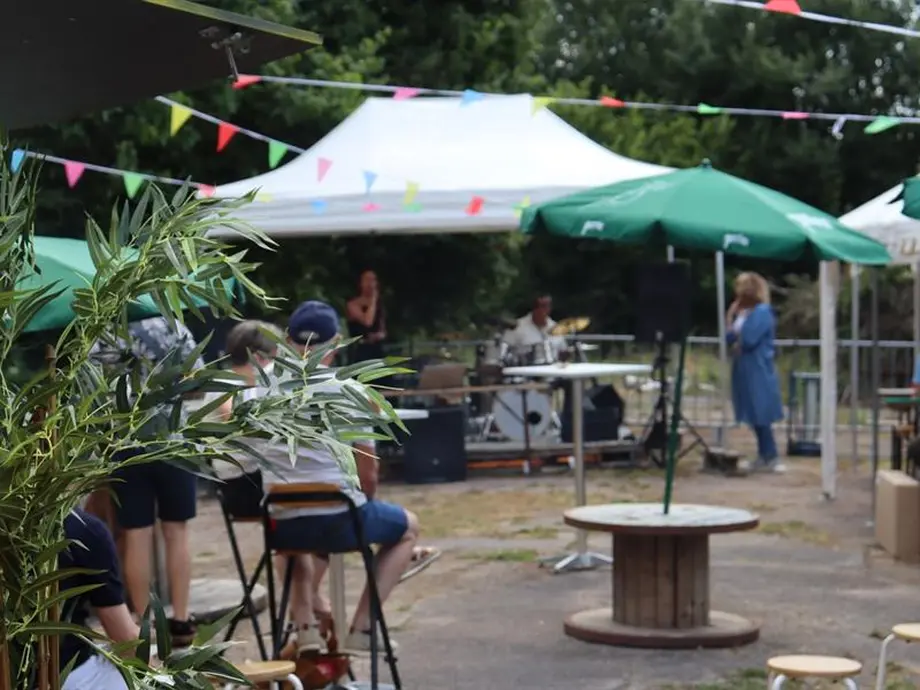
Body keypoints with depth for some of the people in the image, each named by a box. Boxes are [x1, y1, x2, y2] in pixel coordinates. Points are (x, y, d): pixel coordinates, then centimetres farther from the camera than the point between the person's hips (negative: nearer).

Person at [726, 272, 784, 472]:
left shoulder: (762, 312, -14)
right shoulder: (743, 312, 12)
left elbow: (748, 340, -24)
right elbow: (730, 338, 10)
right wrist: (731, 315, 1)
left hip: (758, 372, -9)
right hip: (745, 371, 9)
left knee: (761, 415, -6)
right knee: (755, 416, 11)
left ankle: (770, 458, -1)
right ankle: (764, 456, 17)